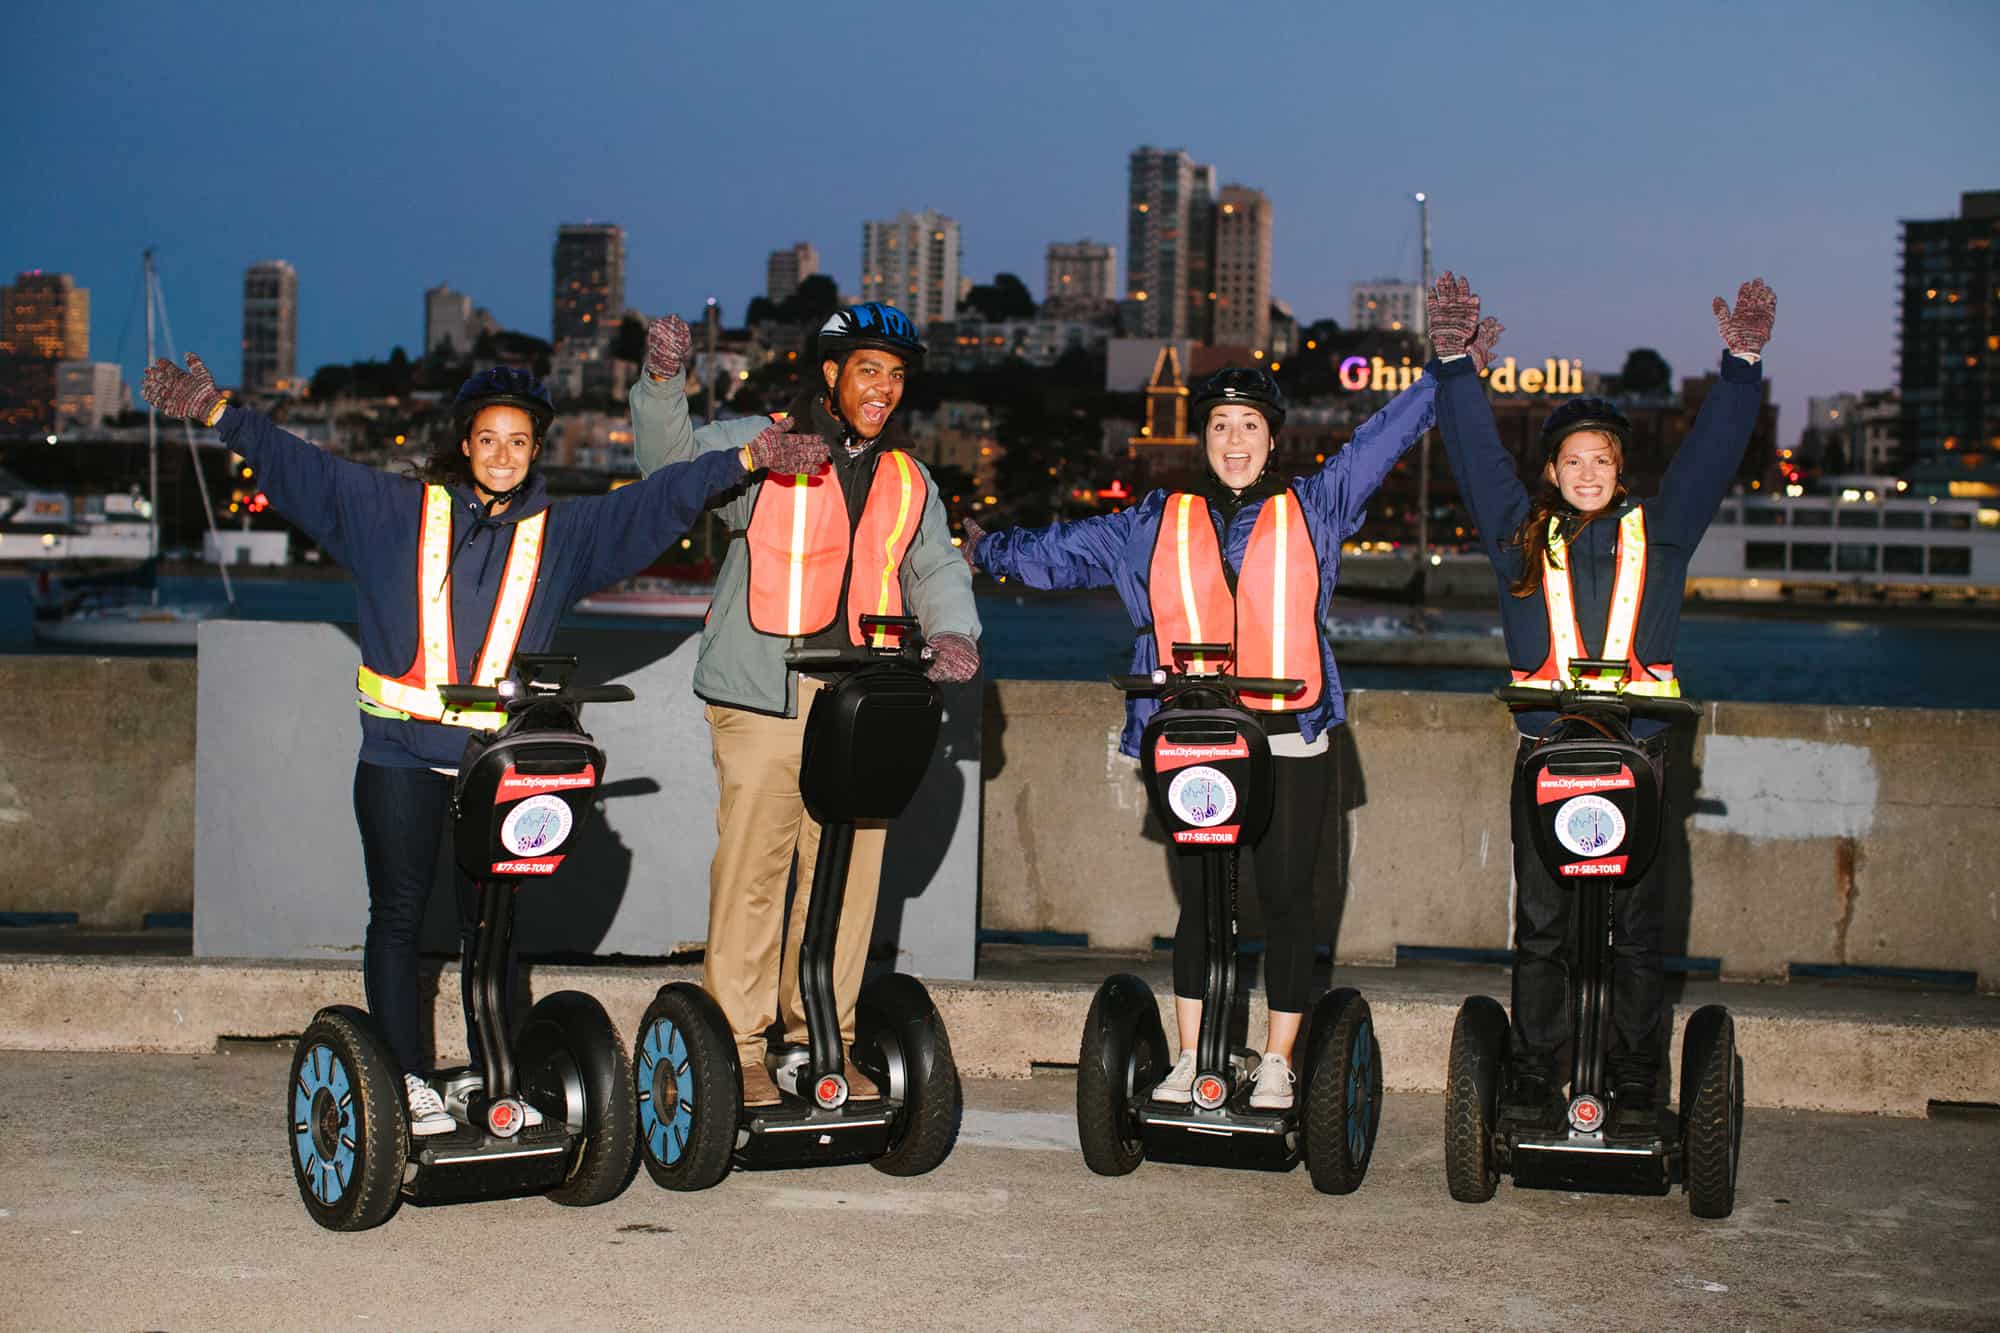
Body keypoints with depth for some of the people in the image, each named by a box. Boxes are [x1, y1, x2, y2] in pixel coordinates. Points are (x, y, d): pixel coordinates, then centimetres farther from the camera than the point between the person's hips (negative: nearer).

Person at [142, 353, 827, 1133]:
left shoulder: (561, 534, 10)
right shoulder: (395, 511, 5)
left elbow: (659, 501, 8)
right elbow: (300, 468, 2)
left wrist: (747, 459, 0)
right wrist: (219, 415, -9)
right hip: (401, 754, -2)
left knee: (492, 923, 8)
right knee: (398, 916, 1)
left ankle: (488, 1077, 17)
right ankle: (407, 1078, 8)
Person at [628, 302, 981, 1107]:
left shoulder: (908, 482, 21)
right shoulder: (759, 445, 6)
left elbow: (935, 570, 18)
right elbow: (673, 461, -5)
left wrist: (951, 632, -4)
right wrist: (663, 382, -23)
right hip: (765, 699, -4)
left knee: (850, 872, 4)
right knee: (751, 867, -6)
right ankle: (738, 1045, 0)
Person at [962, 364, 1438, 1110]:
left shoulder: (1312, 509, 10)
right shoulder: (1156, 525, 13)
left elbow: (1384, 438, 10)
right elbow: (1060, 552, 20)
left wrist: (1449, 373, 7)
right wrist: (989, 551, 23)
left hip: (1288, 741, -1)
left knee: (1287, 899, 1)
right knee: (1198, 902, 5)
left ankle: (1278, 1063, 10)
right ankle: (1190, 1060, 14)